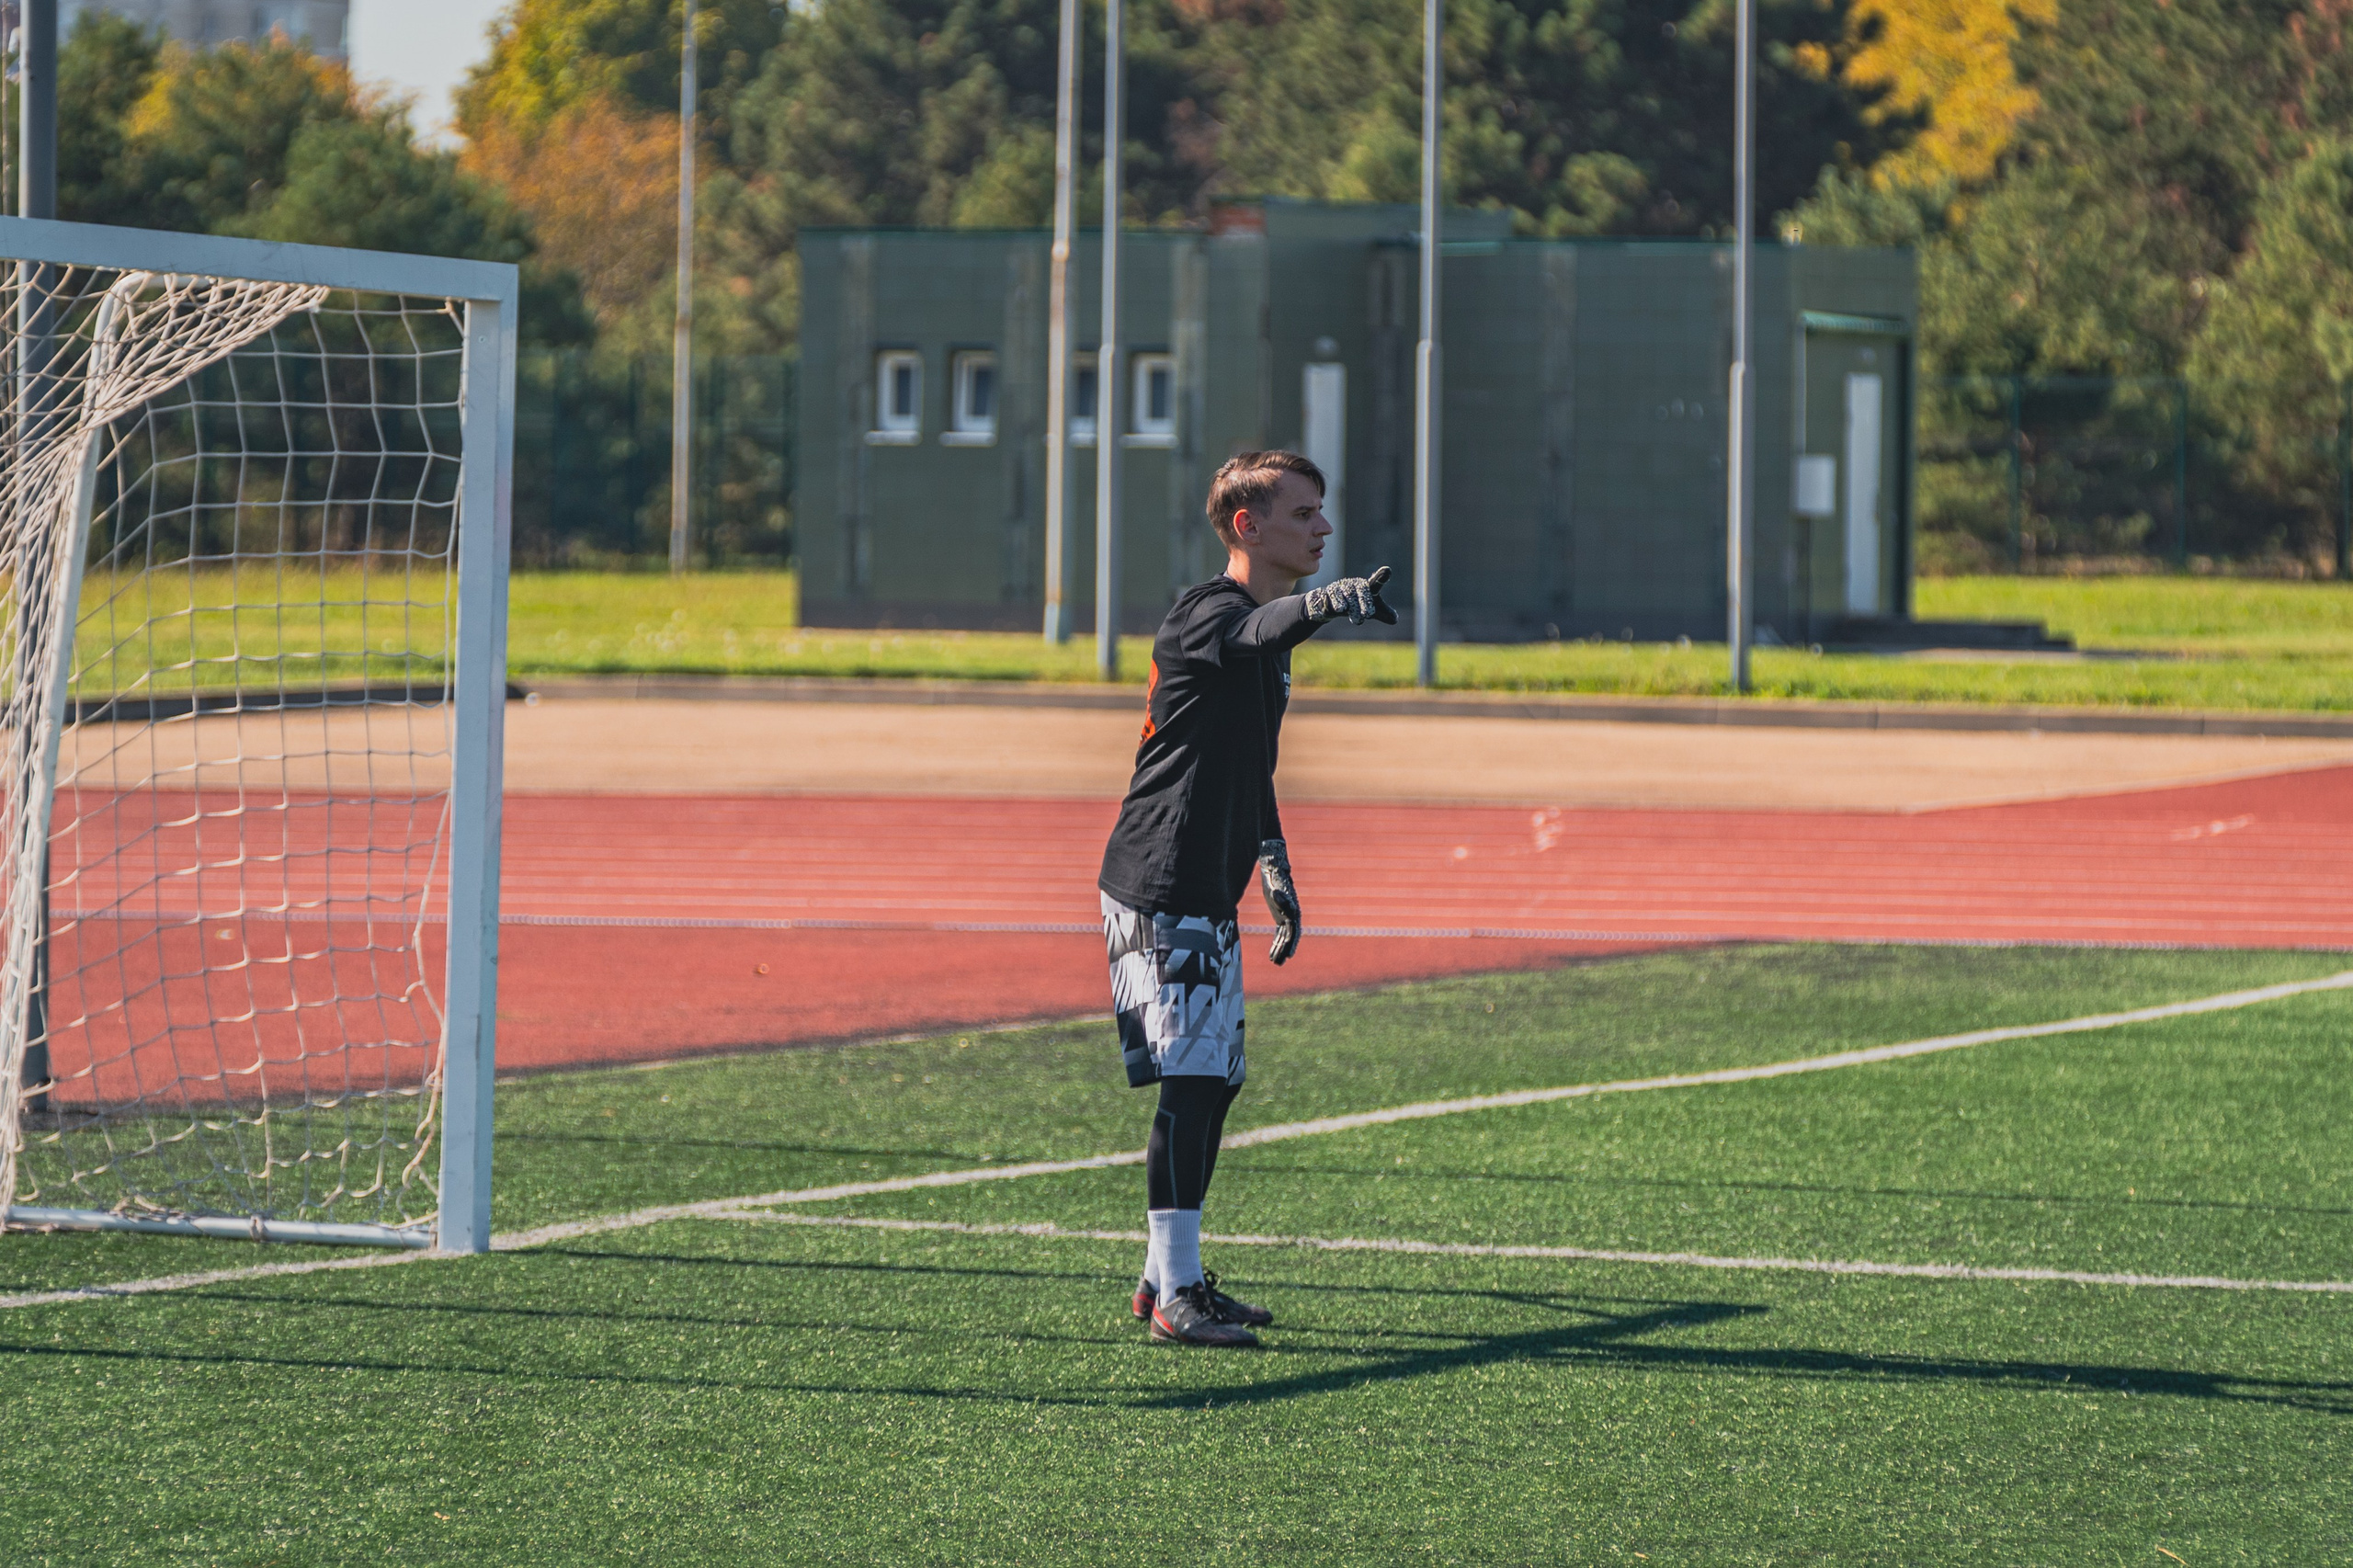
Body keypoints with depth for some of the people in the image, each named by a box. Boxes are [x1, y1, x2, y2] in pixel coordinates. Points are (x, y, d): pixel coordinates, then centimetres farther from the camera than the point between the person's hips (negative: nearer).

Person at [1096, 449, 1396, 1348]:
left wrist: (1273, 868, 23)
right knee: (1190, 1080, -13)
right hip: (1160, 891, -10)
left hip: (1208, 898, 10)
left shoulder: (1267, 631, 17)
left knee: (1213, 1084, 14)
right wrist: (1330, 602, -59)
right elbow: (1254, 633, -40)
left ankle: (1169, 1276, 24)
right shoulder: (1206, 610, -14)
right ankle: (1175, 1294, -12)